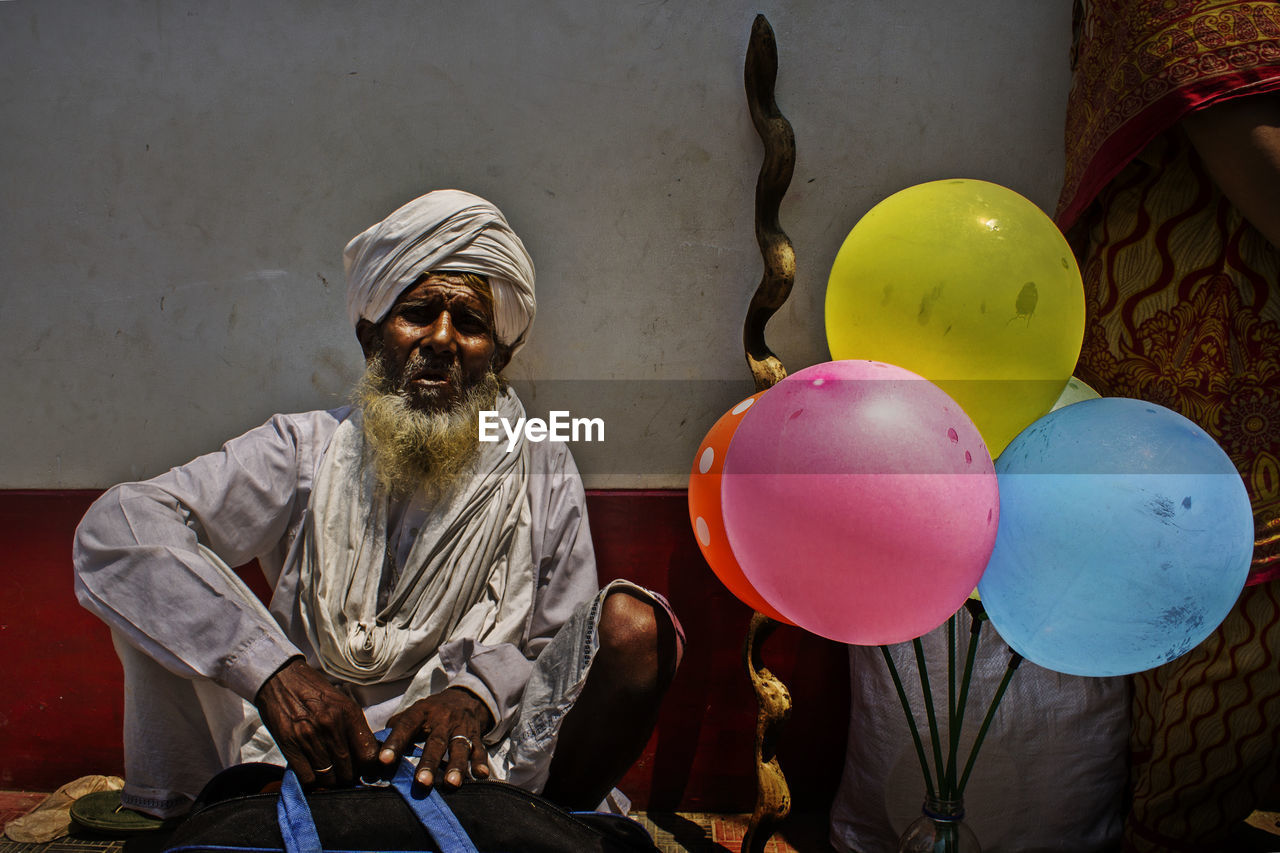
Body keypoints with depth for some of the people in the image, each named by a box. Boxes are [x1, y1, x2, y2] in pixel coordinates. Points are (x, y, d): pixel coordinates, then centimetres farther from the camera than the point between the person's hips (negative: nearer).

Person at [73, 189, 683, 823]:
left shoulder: (541, 473, 3)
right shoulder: (305, 451, -1)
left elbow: (564, 651, 0)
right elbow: (114, 529, -15)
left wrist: (473, 695, -24)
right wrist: (271, 668, -29)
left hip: (472, 774, 1)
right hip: (307, 769, 0)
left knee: (633, 623, -23)